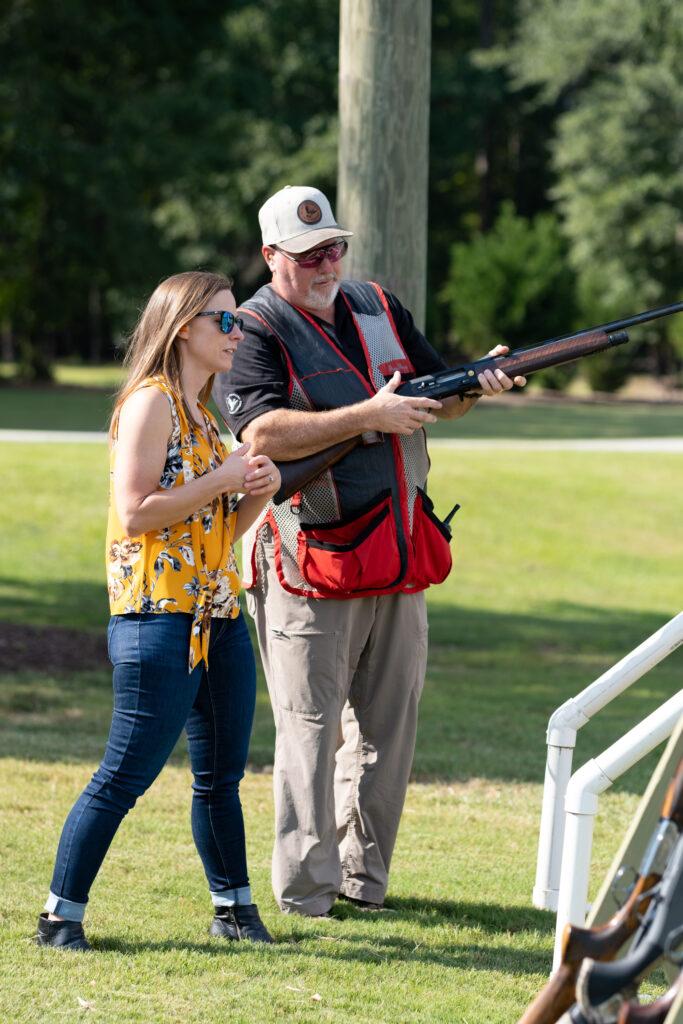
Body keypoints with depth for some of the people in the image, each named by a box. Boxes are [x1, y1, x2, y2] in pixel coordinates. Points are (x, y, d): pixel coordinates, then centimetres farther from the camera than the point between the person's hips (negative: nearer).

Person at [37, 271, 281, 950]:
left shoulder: (200, 414, 18)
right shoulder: (151, 402, -9)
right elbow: (136, 512, -19)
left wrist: (258, 492, 5)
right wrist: (223, 478, -14)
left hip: (219, 614, 9)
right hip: (159, 617, -9)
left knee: (222, 774, 13)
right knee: (125, 774, -7)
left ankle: (233, 909, 23)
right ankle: (61, 916, 0)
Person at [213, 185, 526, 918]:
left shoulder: (380, 309, 13)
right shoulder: (254, 334, -8)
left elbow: (435, 399, 18)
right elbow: (263, 432, -24)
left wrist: (478, 383, -5)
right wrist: (368, 417, -27)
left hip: (397, 552, 6)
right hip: (311, 566, -6)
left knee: (388, 721, 10)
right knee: (311, 726, -4)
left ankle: (365, 878, 20)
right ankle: (305, 888, 1)